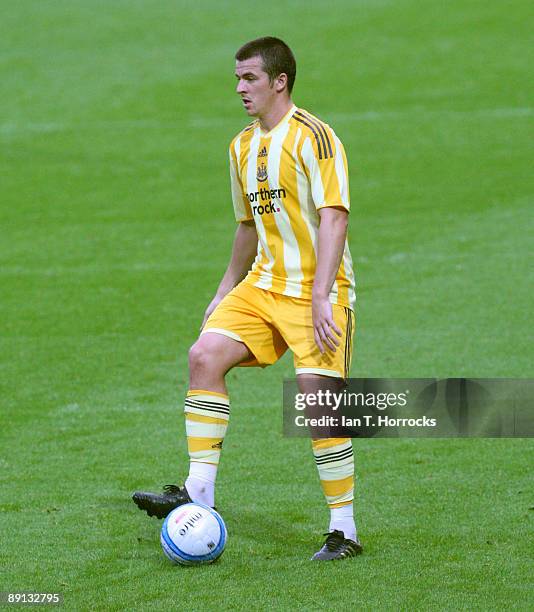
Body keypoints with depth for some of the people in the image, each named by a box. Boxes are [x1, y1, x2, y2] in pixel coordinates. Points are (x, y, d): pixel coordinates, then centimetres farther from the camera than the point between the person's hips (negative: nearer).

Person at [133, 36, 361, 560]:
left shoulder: (312, 137, -12)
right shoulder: (243, 147, 13)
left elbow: (333, 218, -19)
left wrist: (320, 297, -26)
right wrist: (225, 292, 23)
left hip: (318, 287, -7)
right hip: (263, 284, 7)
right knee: (204, 355, -10)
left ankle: (344, 532, -5)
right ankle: (199, 493, -7)